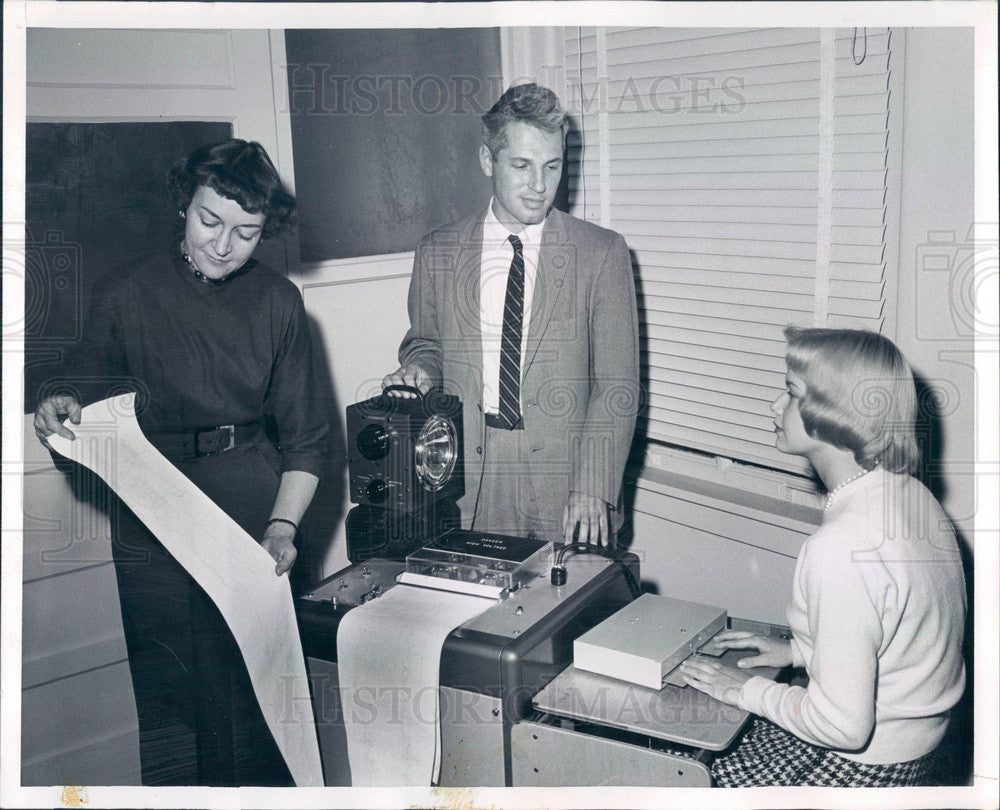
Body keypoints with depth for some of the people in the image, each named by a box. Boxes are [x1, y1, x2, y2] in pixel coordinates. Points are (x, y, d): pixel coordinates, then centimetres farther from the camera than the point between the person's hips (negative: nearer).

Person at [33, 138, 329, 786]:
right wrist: (61, 412, -14)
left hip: (254, 516, 0)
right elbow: (88, 393, 9)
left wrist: (284, 524, -10)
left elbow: (305, 436, 4)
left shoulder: (278, 301, 5)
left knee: (257, 696, 1)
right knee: (170, 704, 3)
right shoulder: (125, 295, 3)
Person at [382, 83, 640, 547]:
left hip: (564, 479, -1)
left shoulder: (602, 253, -1)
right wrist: (420, 369, -4)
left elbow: (617, 385, -5)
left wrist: (593, 490, -14)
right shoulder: (437, 252, 6)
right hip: (467, 483, 2)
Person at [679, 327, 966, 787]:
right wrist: (798, 651, 11)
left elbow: (842, 725, -27)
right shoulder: (909, 494, -3)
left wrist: (747, 691, -12)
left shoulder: (841, 548, -33)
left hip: (864, 769, -8)